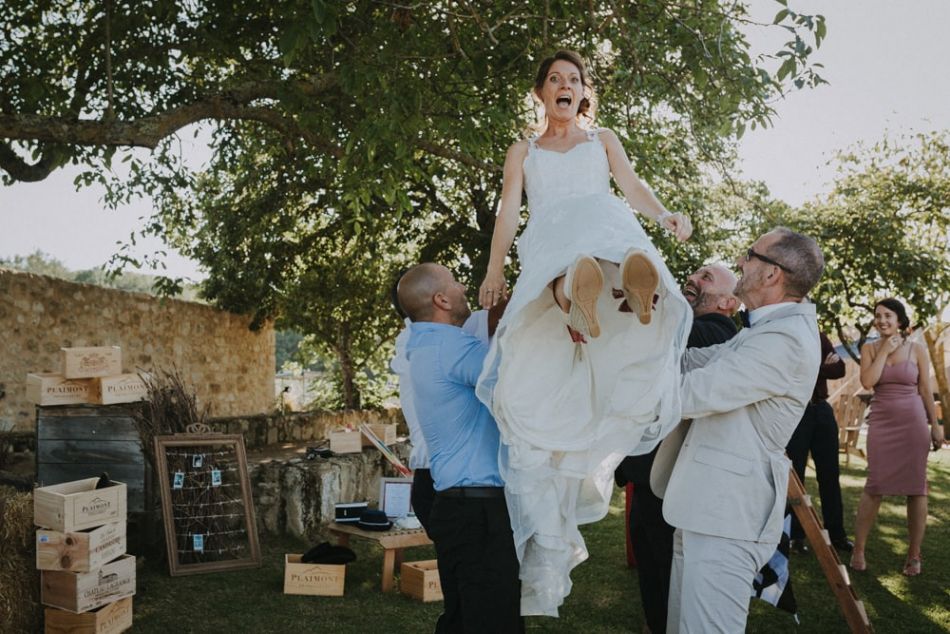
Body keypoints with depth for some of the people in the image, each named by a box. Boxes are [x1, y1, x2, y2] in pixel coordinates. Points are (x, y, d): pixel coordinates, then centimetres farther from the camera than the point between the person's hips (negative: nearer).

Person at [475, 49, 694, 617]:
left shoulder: (603, 140, 32)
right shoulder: (523, 151, 31)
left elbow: (632, 184, 15)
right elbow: (509, 210, 18)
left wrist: (665, 215, -7)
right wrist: (494, 270, 4)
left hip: (602, 229, 1)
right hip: (549, 246, -1)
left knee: (622, 251, -39)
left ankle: (638, 277, -72)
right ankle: (574, 288, -73)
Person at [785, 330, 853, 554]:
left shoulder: (818, 336, 12)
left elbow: (839, 368, 4)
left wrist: (812, 367, -13)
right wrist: (823, 366, -15)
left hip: (821, 409, 5)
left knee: (829, 474, 7)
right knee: (794, 475, 1)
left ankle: (837, 533, 15)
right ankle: (795, 535, 10)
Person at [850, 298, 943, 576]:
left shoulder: (917, 350, 4)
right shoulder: (869, 348, 6)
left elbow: (925, 390, 8)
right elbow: (867, 381, -10)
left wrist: (935, 425, 7)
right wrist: (885, 350, -7)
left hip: (913, 421, 0)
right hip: (881, 421, 0)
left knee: (917, 488, 2)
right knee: (875, 486, -3)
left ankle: (914, 555, 12)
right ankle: (858, 551, 6)